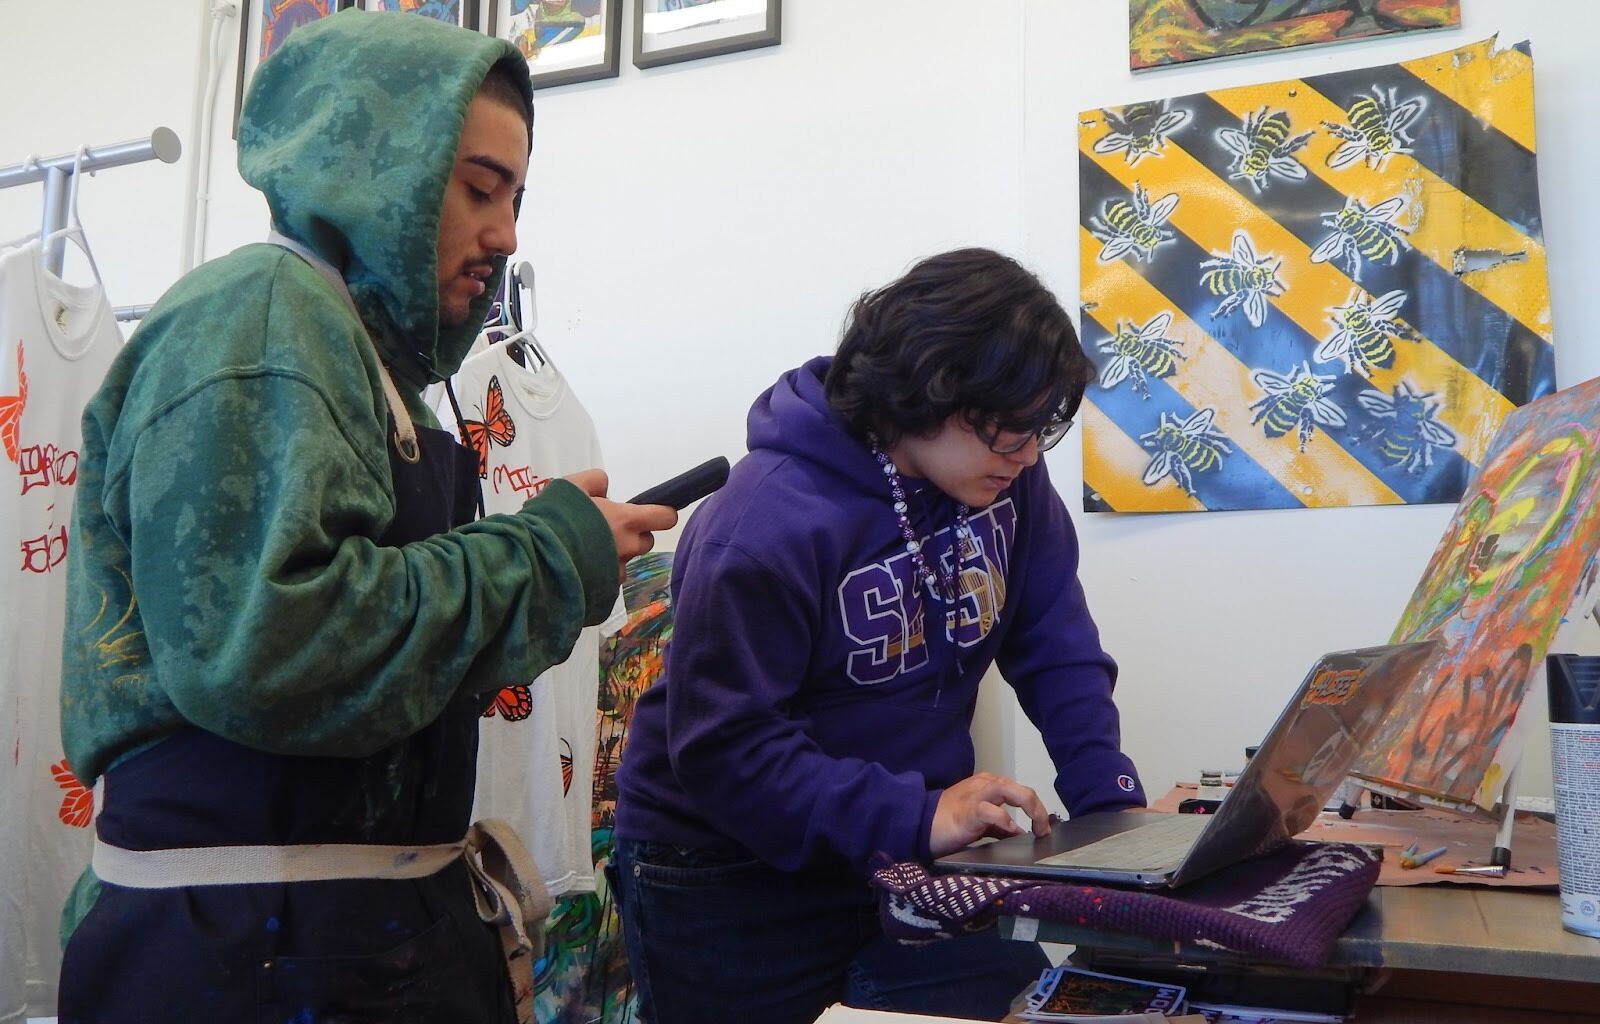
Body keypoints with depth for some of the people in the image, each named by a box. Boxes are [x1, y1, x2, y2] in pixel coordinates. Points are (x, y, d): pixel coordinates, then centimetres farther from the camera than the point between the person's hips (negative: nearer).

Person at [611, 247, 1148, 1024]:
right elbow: (721, 749, -26)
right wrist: (916, 818, -33)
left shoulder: (1005, 477, -6)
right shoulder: (770, 520, -26)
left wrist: (1113, 803, -12)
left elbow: (1058, 651, 0)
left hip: (916, 866, 5)